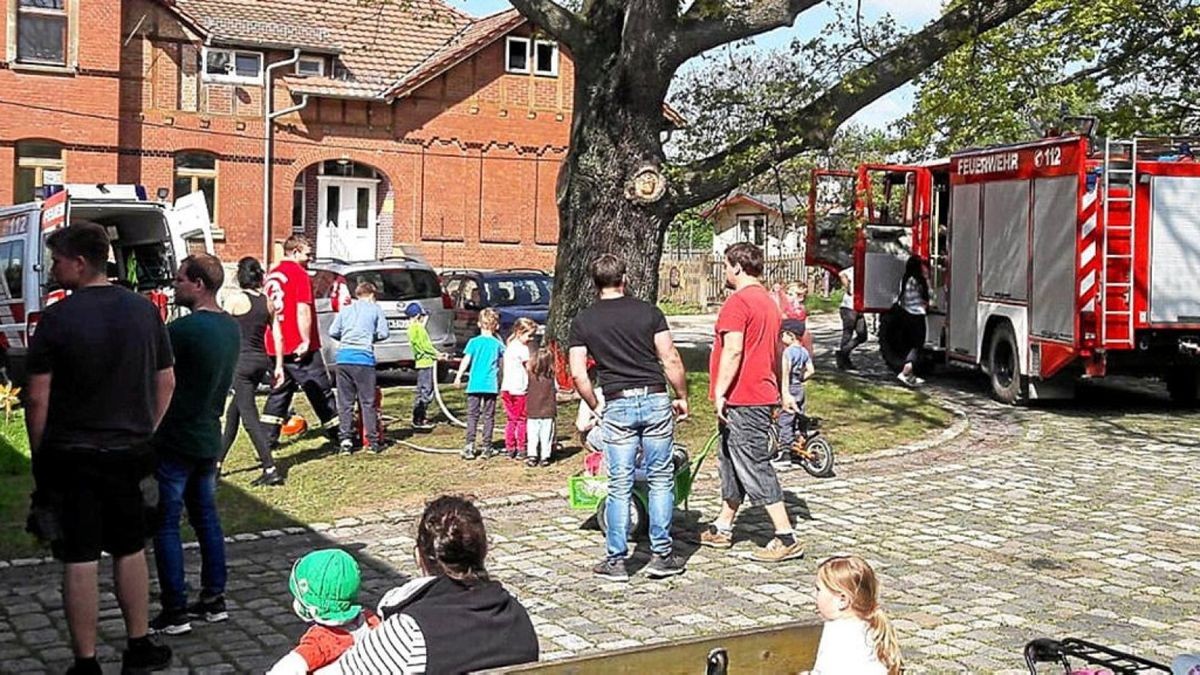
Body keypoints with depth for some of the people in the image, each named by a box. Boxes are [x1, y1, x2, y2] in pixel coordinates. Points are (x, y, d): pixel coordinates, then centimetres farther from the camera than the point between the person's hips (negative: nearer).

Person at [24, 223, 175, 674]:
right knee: (131, 551, 16)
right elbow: (166, 383, 7)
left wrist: (39, 456, 1)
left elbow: (37, 398, -11)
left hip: (72, 456, -4)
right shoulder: (145, 311, 1)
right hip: (130, 452, 4)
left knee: (80, 562, 3)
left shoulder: (58, 318, -12)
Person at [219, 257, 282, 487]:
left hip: (241, 360, -7)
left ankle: (271, 469, -13)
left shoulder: (234, 299, -9)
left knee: (249, 417, -5)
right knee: (233, 412, 20)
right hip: (261, 361, 7)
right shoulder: (267, 301, 7)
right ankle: (217, 461, 30)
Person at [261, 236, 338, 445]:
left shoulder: (271, 276, 14)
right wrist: (306, 341, -16)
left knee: (281, 390, 14)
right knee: (321, 391, -1)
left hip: (276, 347, 7)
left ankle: (268, 437, 9)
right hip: (299, 347, -7)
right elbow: (303, 311, -18)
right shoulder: (299, 274, -9)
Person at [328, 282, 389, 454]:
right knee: (368, 402, 1)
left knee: (345, 401, 7)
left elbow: (332, 331, 12)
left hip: (343, 356, 3)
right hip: (364, 357, -3)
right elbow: (383, 333, 6)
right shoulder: (375, 309, 12)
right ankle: (373, 441, 2)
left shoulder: (346, 309, 19)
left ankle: (345, 440, 2)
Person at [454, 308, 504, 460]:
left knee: (472, 415, 4)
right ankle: (486, 448, 6)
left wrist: (458, 376, -1)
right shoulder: (498, 344, 2)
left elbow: (466, 360, -6)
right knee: (489, 416, 6)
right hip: (491, 385, 0)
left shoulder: (473, 342, -1)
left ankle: (470, 445, -5)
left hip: (475, 384, 0)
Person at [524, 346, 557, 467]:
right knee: (546, 437, 6)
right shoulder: (551, 377, -7)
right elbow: (556, 390, 8)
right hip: (548, 413, 0)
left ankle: (532, 456, 2)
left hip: (532, 413, 0)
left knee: (532, 436, 7)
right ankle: (545, 457, 6)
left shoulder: (531, 375, -9)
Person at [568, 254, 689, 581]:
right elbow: (671, 360, -1)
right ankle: (661, 555, 10)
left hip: (617, 406, 0)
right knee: (661, 480, 8)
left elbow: (578, 374, -1)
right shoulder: (648, 312, 3)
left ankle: (616, 560, 9)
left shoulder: (583, 321, 4)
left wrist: (595, 406, 12)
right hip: (655, 400, 0)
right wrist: (682, 397, 10)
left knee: (619, 486, 5)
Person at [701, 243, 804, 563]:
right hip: (763, 395, 10)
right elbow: (777, 351, 22)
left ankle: (786, 539, -6)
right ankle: (722, 528, 28)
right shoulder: (768, 301, 17)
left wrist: (719, 393, -20)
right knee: (733, 464, 18)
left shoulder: (737, 302, -14)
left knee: (754, 468, -7)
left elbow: (733, 351, -23)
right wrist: (778, 393, 28)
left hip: (742, 400, -10)